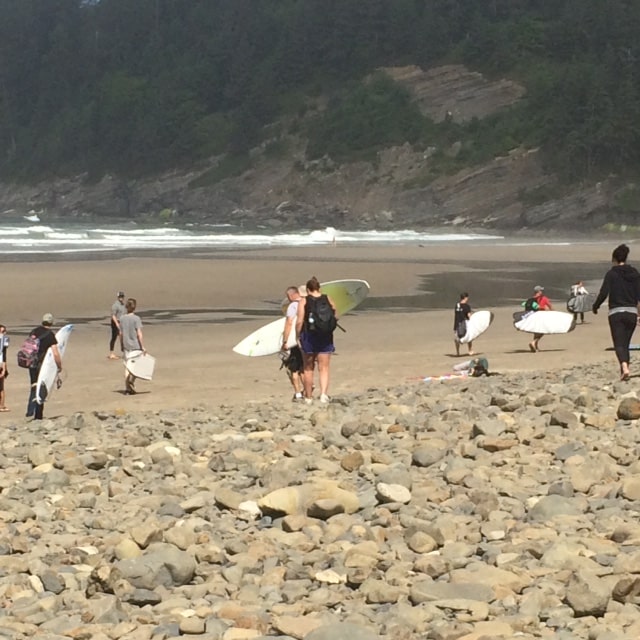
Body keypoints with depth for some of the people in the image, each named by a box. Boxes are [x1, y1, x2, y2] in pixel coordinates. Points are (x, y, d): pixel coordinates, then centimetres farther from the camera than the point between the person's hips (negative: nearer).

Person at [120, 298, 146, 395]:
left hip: (126, 346, 4)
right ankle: (131, 380, -13)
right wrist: (143, 347, -10)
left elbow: (121, 334, 7)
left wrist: (122, 346, 16)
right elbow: (139, 334, -14)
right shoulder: (136, 319, -11)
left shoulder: (122, 319, 3)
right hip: (135, 346, -4)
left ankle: (127, 388, 6)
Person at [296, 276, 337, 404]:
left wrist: (298, 336, 0)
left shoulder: (304, 301, -6)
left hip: (309, 336, -1)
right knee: (324, 368, 3)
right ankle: (324, 393, -18)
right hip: (325, 337, 1)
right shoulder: (328, 299, 1)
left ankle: (308, 397, 20)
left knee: (308, 369, 13)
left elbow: (299, 321, -11)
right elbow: (335, 317, 6)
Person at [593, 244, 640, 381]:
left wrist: (595, 306, 5)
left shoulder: (611, 273, -4)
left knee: (619, 344, -8)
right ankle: (624, 370, 15)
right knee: (626, 343, 15)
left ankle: (625, 368, -30)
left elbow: (603, 293, -10)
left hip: (616, 313, -4)